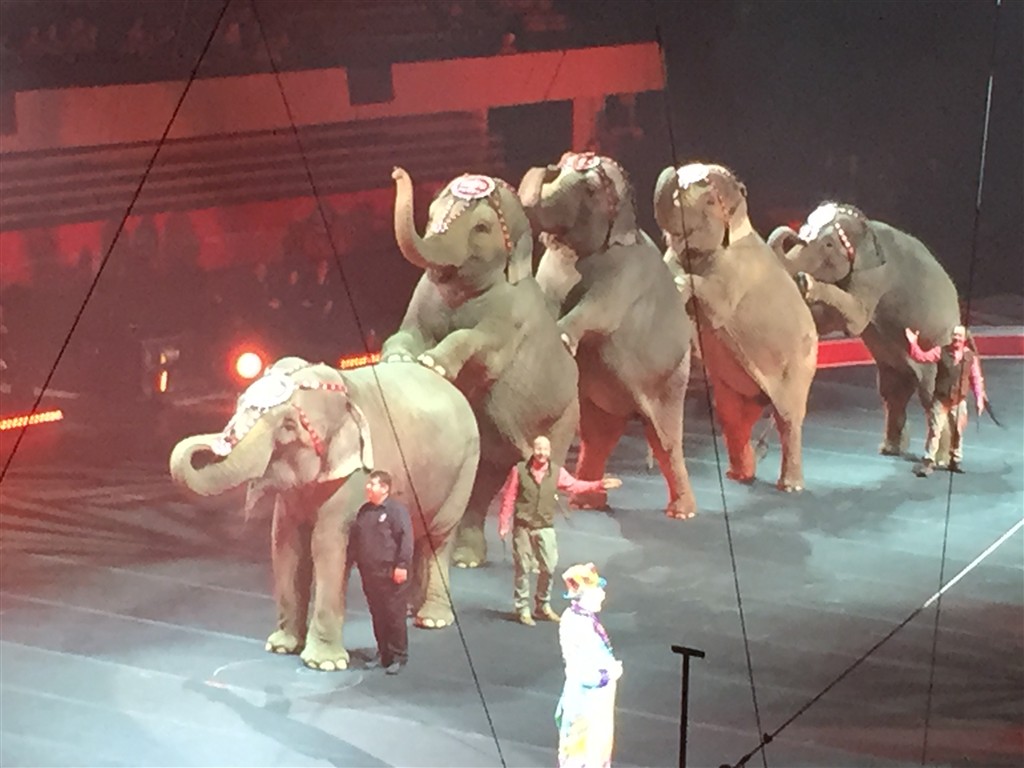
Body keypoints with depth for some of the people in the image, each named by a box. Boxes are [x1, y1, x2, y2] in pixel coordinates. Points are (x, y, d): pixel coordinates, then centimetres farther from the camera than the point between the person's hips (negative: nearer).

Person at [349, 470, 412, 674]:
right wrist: (356, 560, 17)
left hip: (389, 573, -7)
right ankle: (384, 654, 19)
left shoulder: (396, 509, -8)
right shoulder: (364, 511, 14)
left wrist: (402, 565, -18)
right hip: (369, 572, 7)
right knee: (377, 615, 11)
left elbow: (405, 538, -14)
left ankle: (398, 656, 2)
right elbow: (355, 538, 22)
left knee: (394, 615, -4)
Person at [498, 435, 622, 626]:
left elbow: (575, 485, 9)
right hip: (523, 528, -3)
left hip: (545, 528, 3)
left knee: (548, 567, 3)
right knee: (523, 569, 1)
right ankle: (522, 609, 11)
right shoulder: (519, 471, -5)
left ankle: (543, 606, 20)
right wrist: (504, 524, -3)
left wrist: (600, 484, 0)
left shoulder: (557, 472, 2)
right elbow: (508, 499, -3)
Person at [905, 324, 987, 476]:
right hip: (941, 399, -2)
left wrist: (980, 398, 2)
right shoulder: (941, 351, -4)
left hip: (959, 401, 2)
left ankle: (955, 461, 26)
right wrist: (913, 344, -21)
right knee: (935, 430, -5)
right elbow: (922, 357, -7)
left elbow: (976, 379, 4)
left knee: (957, 432, 11)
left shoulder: (971, 356, -1)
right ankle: (927, 462, -3)